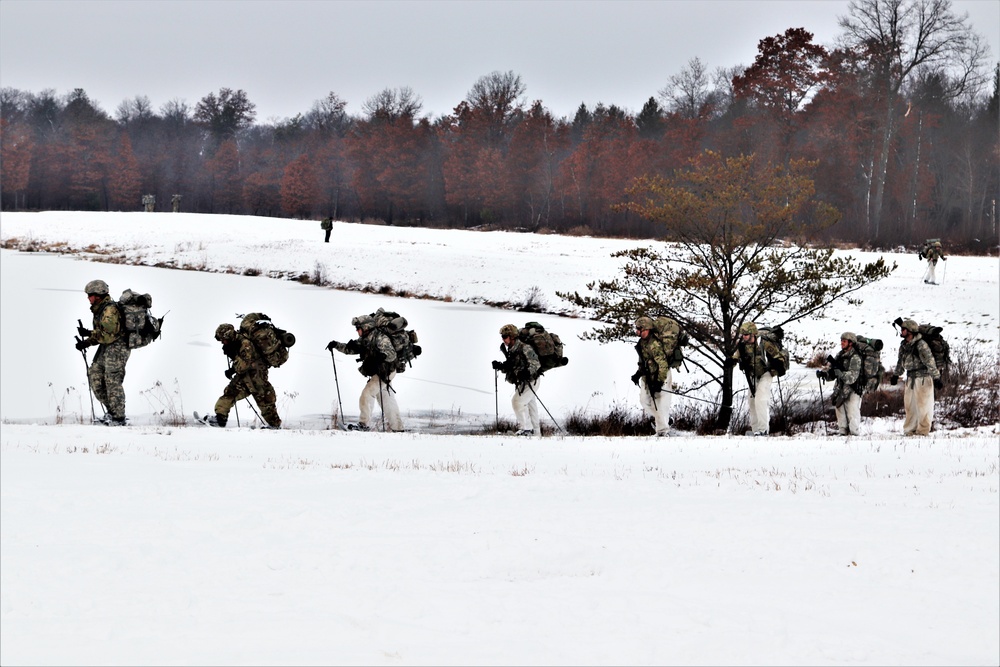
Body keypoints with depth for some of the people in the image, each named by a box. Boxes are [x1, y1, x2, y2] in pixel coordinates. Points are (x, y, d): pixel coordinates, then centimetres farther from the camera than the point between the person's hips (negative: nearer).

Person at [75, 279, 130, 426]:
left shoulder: (110, 310, -18)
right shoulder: (99, 309, 14)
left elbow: (109, 335, -24)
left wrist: (89, 333, -22)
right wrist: (86, 342, 5)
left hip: (117, 348, -10)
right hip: (106, 348, 10)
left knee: (112, 381, -9)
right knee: (94, 375, 8)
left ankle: (119, 418, -2)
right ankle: (111, 411, 16)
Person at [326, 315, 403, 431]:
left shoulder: (381, 338, -18)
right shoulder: (364, 340, 7)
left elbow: (392, 354, -28)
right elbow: (349, 349, 13)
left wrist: (382, 356, -49)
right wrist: (336, 345, -1)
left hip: (385, 373, -9)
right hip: (376, 374, 9)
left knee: (367, 394, -17)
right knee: (387, 402, 13)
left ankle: (364, 424, -15)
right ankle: (397, 428, 21)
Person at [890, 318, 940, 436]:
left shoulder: (921, 345, -16)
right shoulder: (904, 345, 10)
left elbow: (930, 362, -18)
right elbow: (900, 362, 25)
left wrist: (936, 377, -20)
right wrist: (895, 375, 30)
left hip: (923, 378, -8)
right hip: (910, 379, 8)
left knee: (922, 404, -4)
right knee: (909, 404, 11)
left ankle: (923, 430, 1)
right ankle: (909, 429, 19)